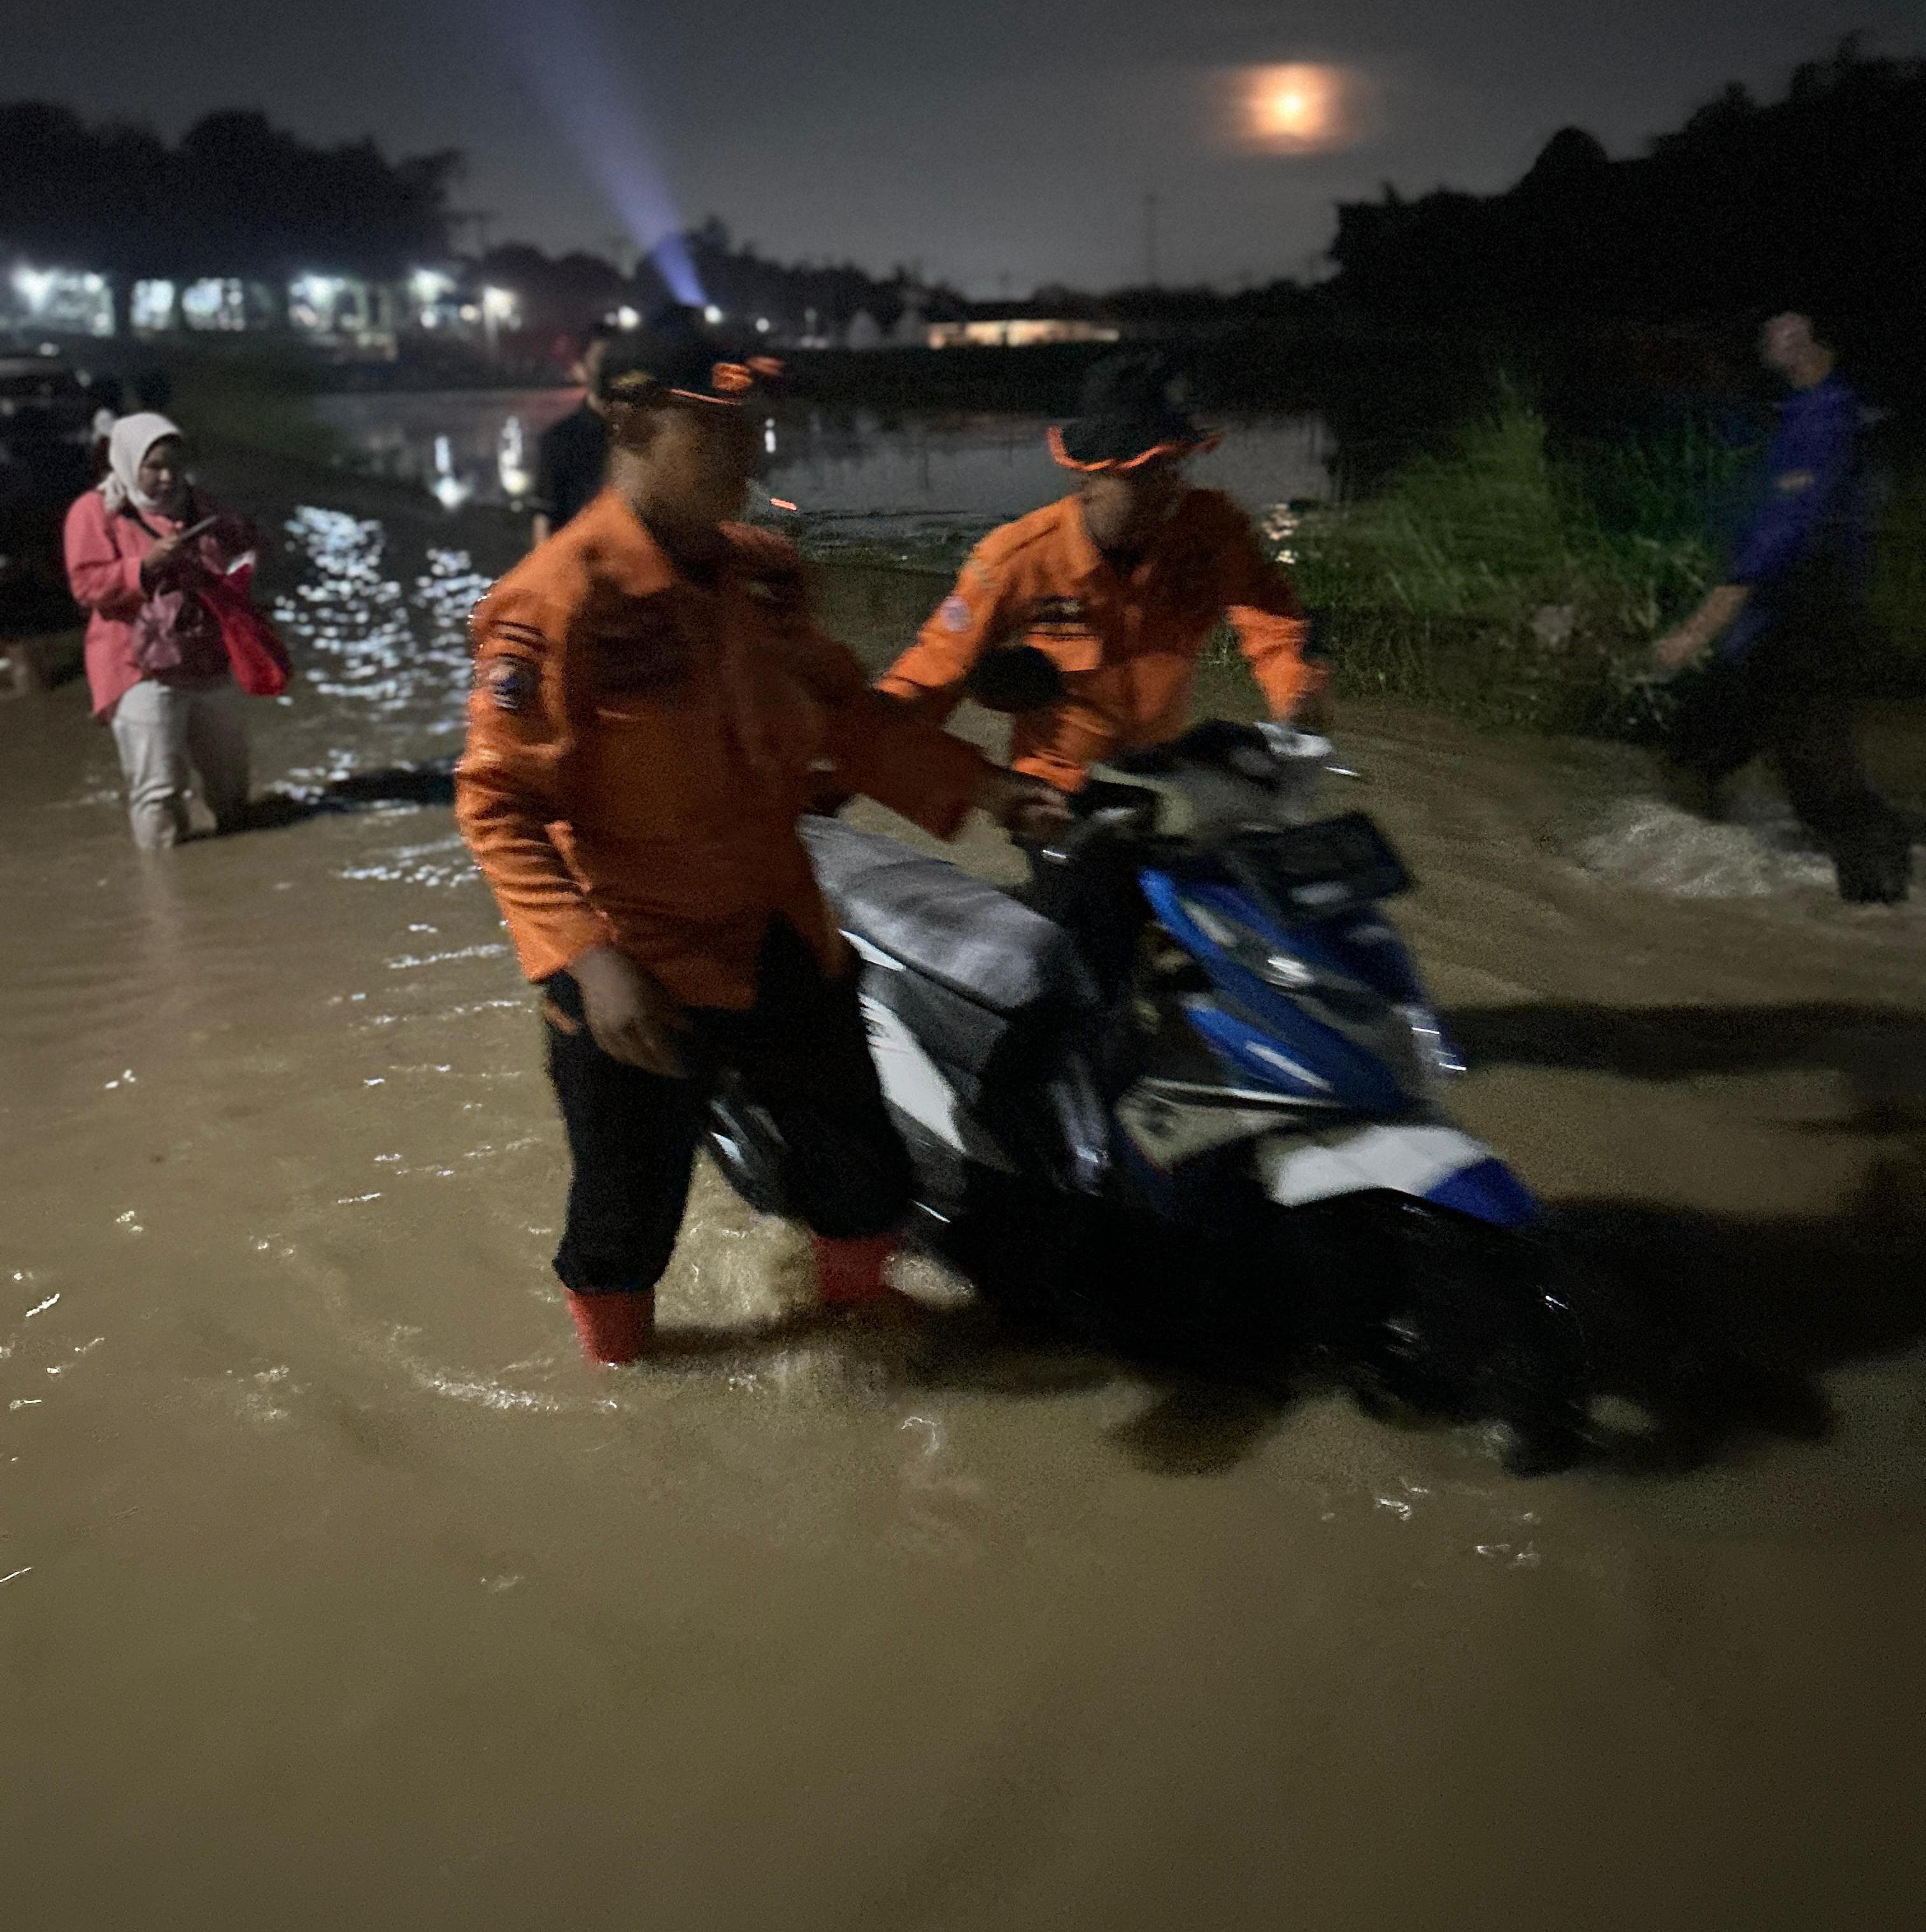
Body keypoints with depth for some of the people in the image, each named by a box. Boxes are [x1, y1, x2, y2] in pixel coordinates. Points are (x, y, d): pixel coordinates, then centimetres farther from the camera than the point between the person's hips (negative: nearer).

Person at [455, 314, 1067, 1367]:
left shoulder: (759, 570, 2)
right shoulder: (554, 597, -19)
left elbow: (841, 709, 12)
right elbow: (498, 803, -20)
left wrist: (975, 786, 2)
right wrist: (588, 959, -29)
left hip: (783, 944, 7)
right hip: (638, 976, -6)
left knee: (863, 1177, 20)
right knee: (628, 1220, 13)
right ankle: (617, 1372, 43)